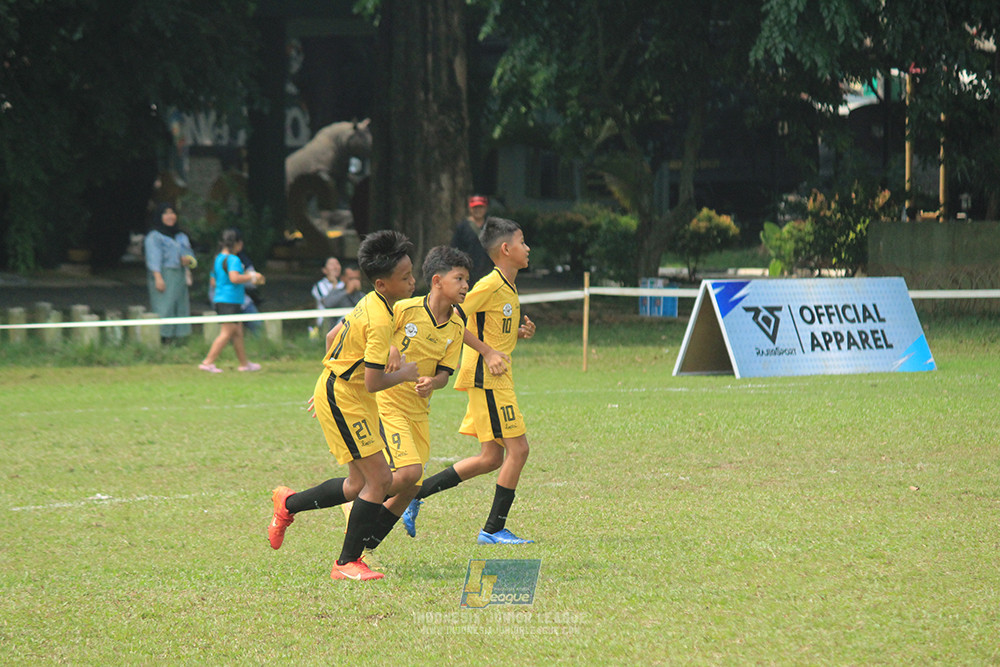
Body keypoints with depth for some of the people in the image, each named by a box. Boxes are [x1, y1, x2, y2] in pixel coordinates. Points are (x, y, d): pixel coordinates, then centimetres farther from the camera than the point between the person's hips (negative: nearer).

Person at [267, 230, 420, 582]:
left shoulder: (370, 303, 7)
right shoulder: (379, 321, -24)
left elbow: (333, 337, 20)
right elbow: (374, 383, -25)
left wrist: (331, 380, 29)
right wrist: (404, 374, -7)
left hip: (334, 390, 10)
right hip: (343, 400, -10)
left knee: (360, 484, 13)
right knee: (379, 479, -9)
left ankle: (288, 503, 29)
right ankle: (347, 563, -2)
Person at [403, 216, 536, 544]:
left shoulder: (508, 287, 16)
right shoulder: (490, 285, -14)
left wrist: (519, 333, 6)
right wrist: (487, 352, -20)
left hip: (495, 379, 10)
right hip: (486, 379, -10)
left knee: (491, 458, 10)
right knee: (517, 448, -9)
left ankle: (415, 493, 15)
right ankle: (493, 529, -3)